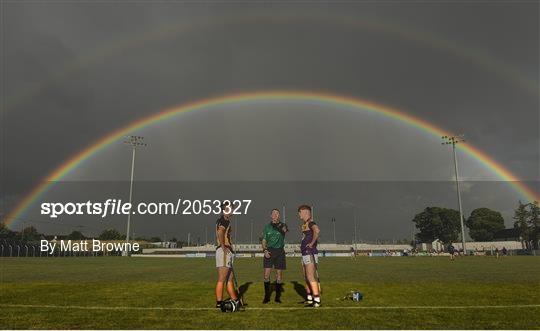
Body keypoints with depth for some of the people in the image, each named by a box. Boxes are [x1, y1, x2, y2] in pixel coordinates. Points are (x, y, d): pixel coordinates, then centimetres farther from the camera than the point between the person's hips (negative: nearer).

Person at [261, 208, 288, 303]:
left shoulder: (282, 225, 4)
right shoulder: (267, 227, 9)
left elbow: (285, 230, -19)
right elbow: (263, 240, 10)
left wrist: (280, 226, -38)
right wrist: (265, 250, -5)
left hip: (279, 251, -1)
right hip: (269, 251, 1)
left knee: (279, 274, 3)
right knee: (266, 274, -4)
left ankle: (277, 296, 15)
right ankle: (267, 296, 8)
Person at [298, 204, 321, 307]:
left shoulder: (310, 223, -13)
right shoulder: (305, 224, 17)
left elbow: (317, 231, -36)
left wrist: (312, 243, -25)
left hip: (310, 253, -10)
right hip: (305, 254, 10)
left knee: (311, 277, -10)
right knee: (306, 277, 16)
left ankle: (317, 301, -7)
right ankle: (309, 299, 26)